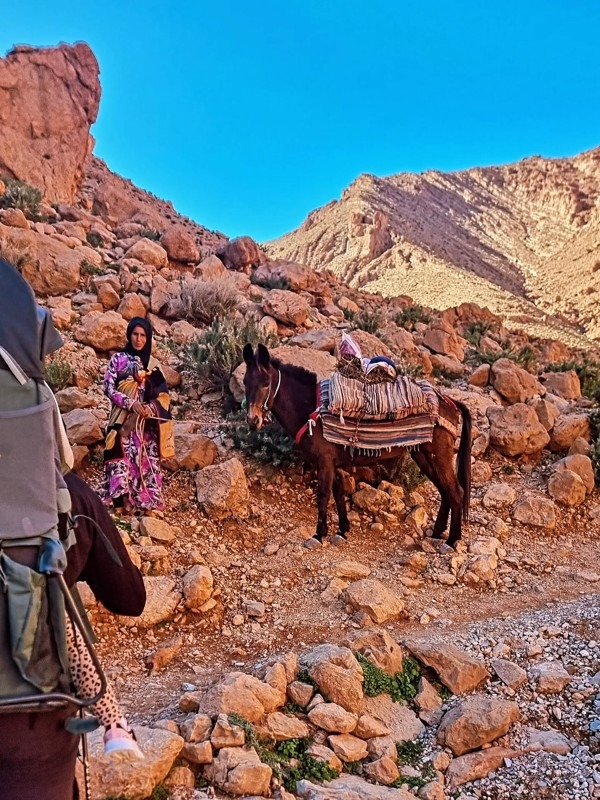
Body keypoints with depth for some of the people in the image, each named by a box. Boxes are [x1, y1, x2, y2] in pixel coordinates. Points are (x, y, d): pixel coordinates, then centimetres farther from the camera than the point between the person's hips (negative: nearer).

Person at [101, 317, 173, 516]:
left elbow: (163, 394, 5)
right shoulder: (117, 359, 2)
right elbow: (109, 388, -5)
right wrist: (130, 403, -17)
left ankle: (148, 503, 6)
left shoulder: (153, 364, 7)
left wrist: (151, 408, -14)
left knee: (147, 460, 0)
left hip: (147, 422, 1)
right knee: (123, 459, -6)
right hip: (123, 420, -1)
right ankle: (125, 500, 2)